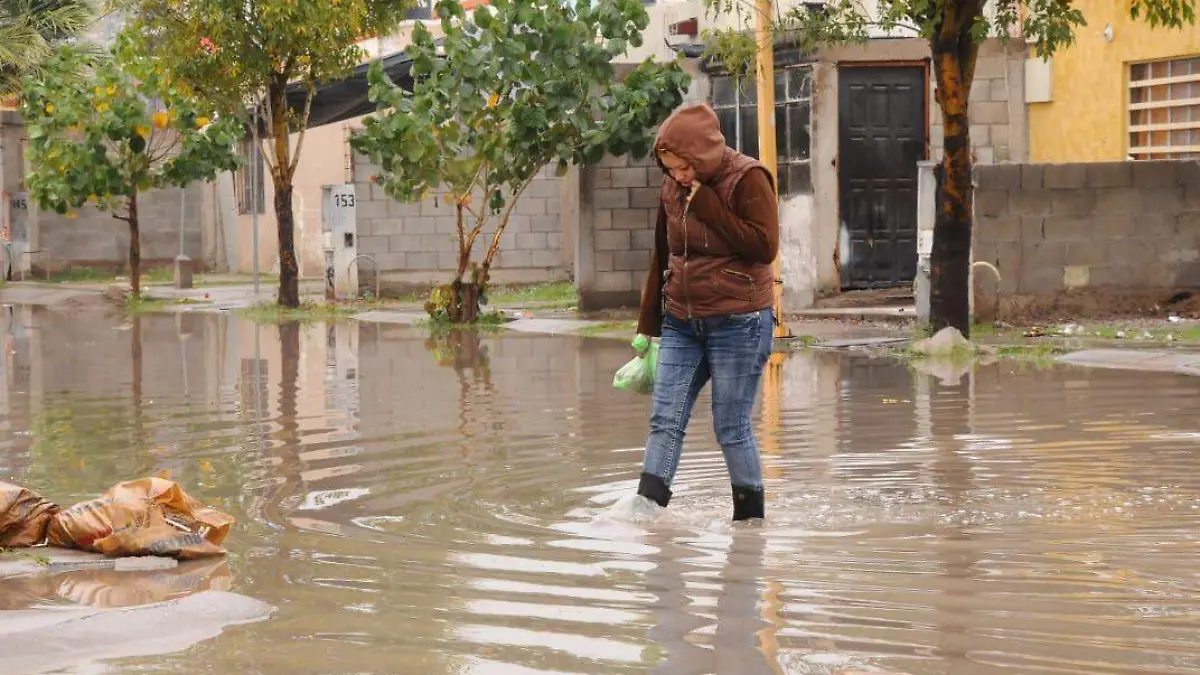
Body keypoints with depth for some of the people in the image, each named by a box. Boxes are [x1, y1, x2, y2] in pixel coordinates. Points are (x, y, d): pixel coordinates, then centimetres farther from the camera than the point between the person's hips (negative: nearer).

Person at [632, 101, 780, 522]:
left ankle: (750, 517, 10)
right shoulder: (672, 189, 10)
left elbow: (764, 246, -20)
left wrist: (707, 204, -19)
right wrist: (648, 326, 18)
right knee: (664, 420, -5)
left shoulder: (748, 179, -9)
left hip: (738, 324, -6)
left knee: (731, 428, -2)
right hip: (680, 324, 6)